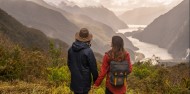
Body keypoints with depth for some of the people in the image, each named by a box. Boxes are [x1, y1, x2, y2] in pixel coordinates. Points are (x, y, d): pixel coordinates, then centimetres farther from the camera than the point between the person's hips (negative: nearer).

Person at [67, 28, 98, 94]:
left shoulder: (71, 49, -3)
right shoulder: (88, 51, -22)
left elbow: (69, 63, 10)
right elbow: (93, 67, -14)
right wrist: (95, 78, 2)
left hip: (74, 78, 6)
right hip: (84, 79, -5)